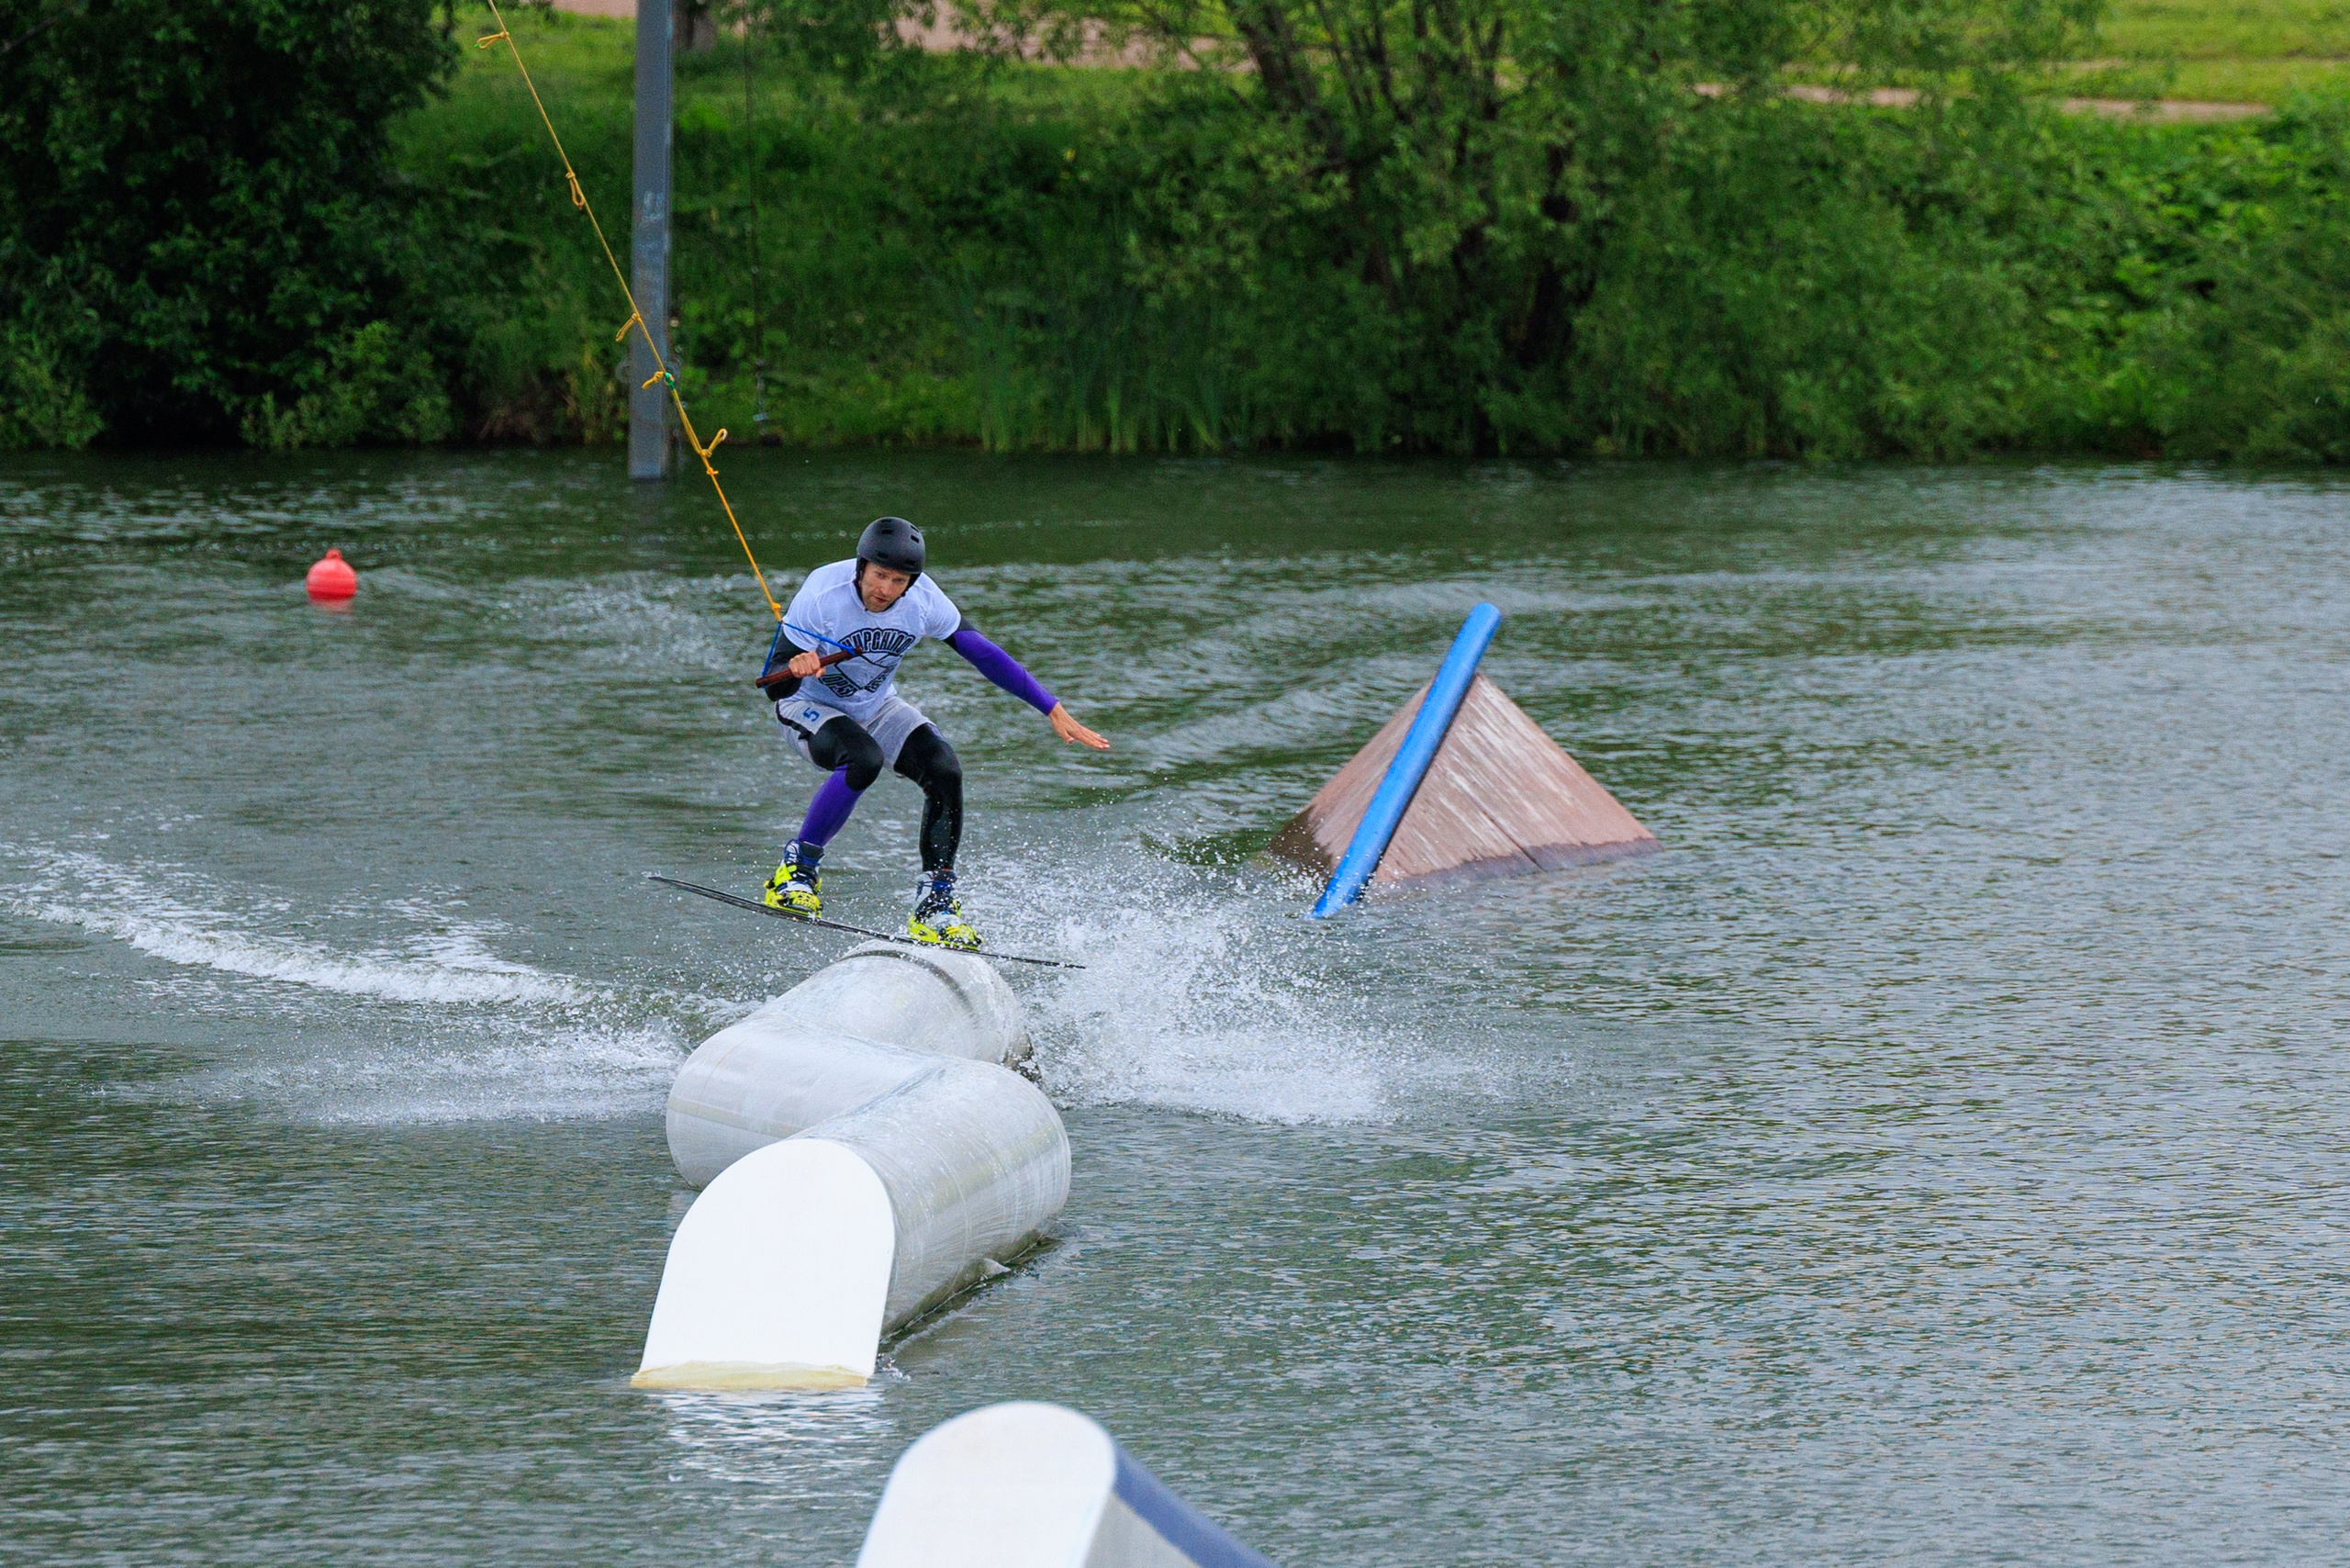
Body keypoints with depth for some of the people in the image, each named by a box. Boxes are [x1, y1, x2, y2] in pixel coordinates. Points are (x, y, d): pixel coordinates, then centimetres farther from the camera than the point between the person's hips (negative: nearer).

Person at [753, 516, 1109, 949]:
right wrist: (796, 668, -52)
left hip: (876, 707, 4)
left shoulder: (923, 600, -20)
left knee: (945, 771, -19)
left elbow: (983, 654, -11)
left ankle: (934, 905, -5)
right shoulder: (821, 598, -30)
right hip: (810, 707, -4)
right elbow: (774, 686, -27)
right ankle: (799, 867, -18)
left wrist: (1054, 711, -12)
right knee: (863, 759, -35)